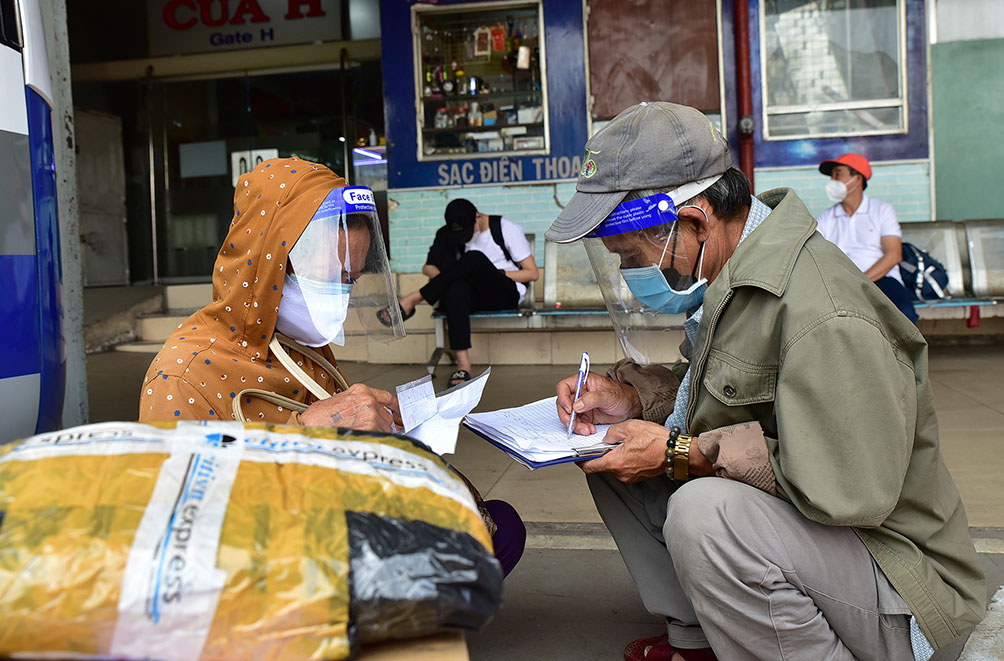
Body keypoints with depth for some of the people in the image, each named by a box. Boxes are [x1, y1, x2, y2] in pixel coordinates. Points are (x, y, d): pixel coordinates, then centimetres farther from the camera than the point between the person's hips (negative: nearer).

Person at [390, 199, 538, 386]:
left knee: (474, 258, -33)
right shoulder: (447, 234, 8)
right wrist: (444, 278, -13)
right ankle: (463, 364, -43)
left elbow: (533, 273, -1)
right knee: (456, 287, -37)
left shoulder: (508, 229, -2)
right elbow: (428, 267, 8)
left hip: (508, 294, -3)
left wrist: (497, 274, -11)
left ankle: (412, 300, -30)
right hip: (476, 297, 3)